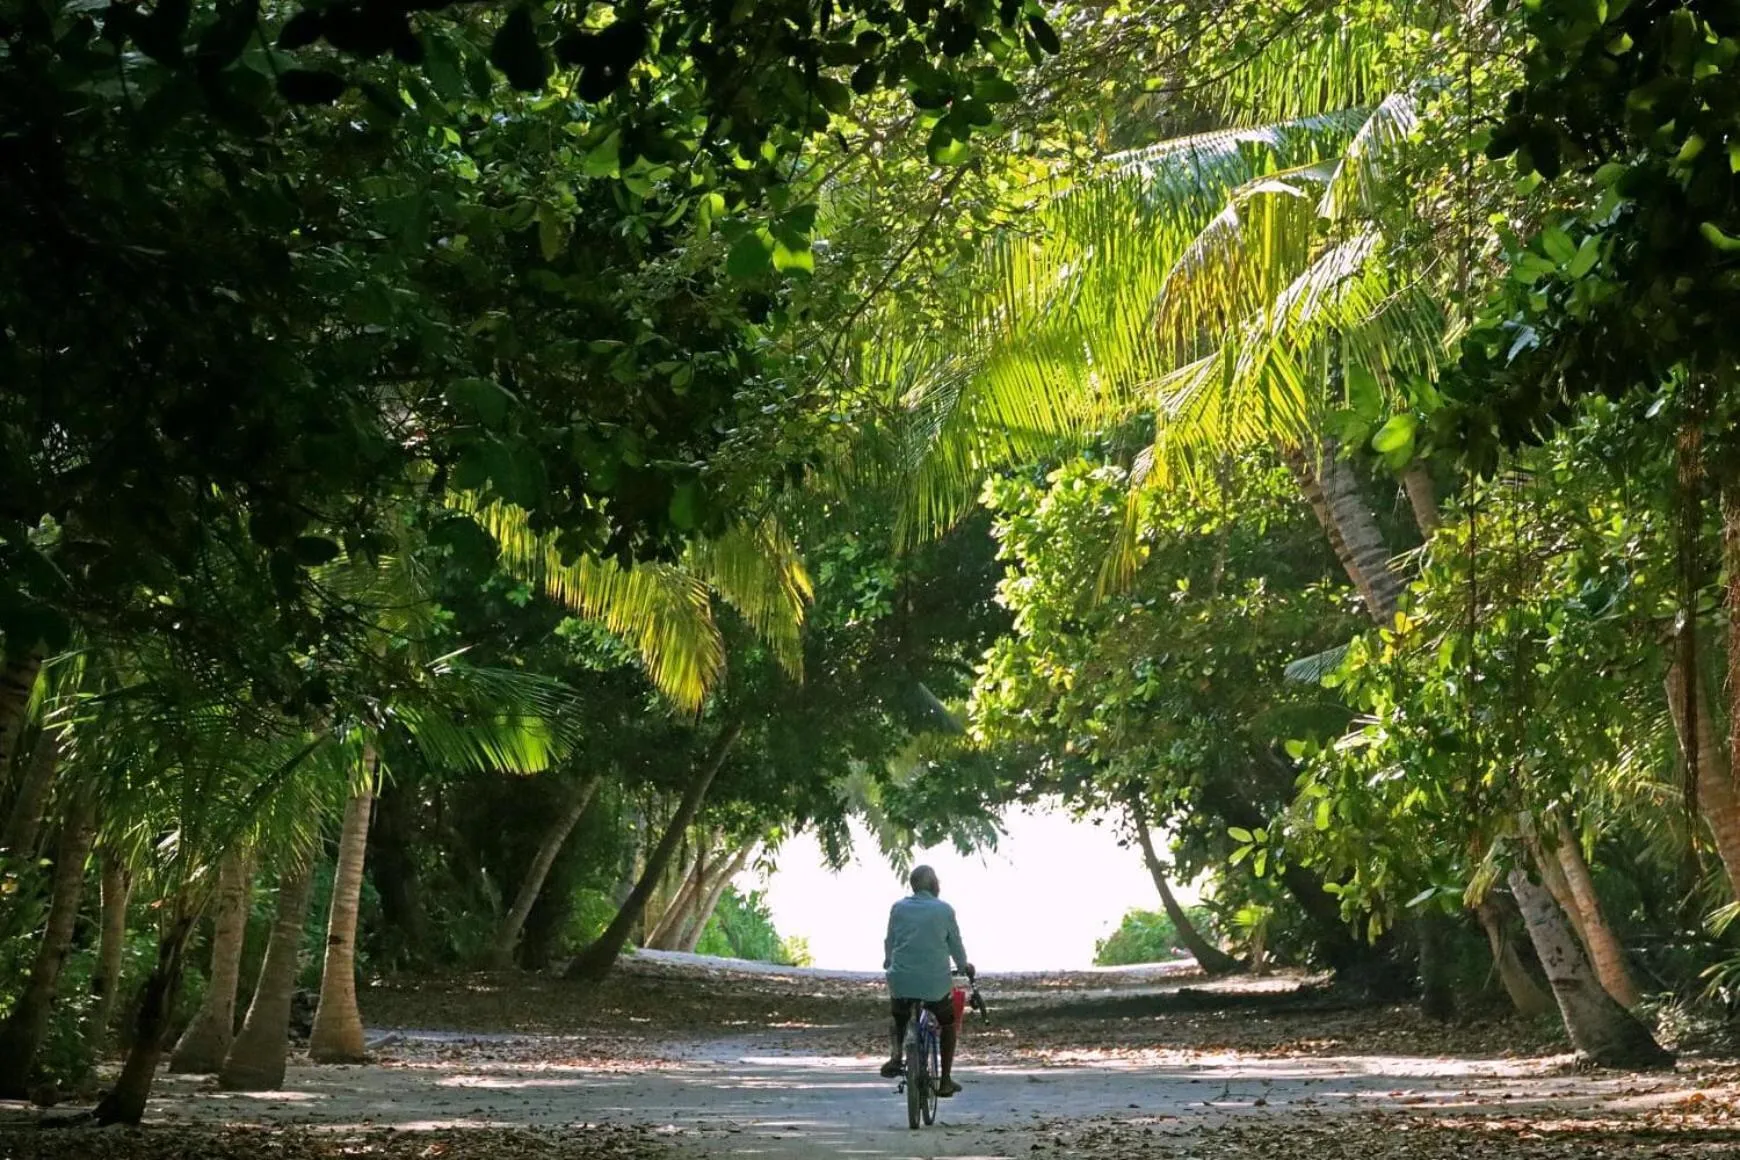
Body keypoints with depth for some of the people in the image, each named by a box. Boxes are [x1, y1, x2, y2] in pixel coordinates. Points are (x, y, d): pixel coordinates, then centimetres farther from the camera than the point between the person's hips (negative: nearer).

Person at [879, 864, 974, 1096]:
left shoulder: (899, 908, 3)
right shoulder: (944, 910, -4)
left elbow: (890, 941, 11)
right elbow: (955, 944, 5)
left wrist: (889, 961, 34)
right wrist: (963, 965, 26)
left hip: (901, 981, 2)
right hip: (936, 982, -2)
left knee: (899, 1022, 26)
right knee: (948, 1024, 22)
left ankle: (895, 1053, -5)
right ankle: (945, 1081, 21)